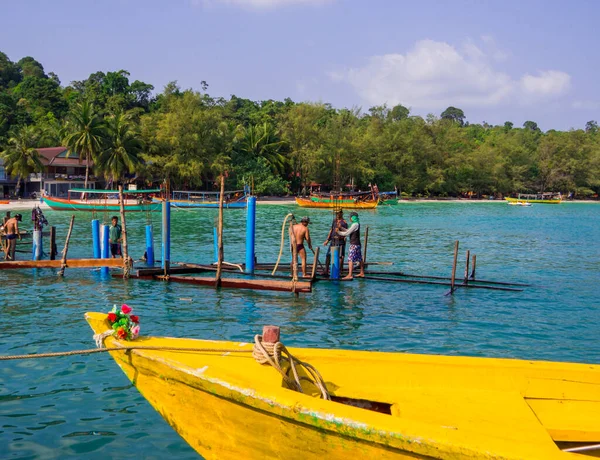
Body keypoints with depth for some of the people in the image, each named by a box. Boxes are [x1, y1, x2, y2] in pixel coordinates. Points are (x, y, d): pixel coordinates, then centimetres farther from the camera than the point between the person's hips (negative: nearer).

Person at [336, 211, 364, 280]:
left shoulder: (355, 224, -15)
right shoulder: (357, 224, 14)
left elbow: (347, 233, -15)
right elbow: (348, 231, 16)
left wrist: (338, 232, -6)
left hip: (354, 244, -10)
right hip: (357, 244, 10)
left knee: (350, 259, -12)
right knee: (360, 259, 17)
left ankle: (349, 275, -18)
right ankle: (362, 273, 27)